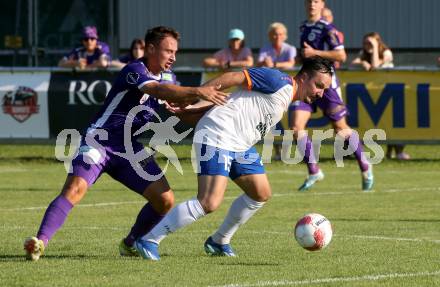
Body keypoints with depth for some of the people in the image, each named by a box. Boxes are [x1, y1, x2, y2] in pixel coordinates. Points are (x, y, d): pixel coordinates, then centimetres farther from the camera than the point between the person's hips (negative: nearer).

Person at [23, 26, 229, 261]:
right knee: (74, 189, -28)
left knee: (165, 201, -3)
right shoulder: (134, 71, -17)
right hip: (99, 142, -7)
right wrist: (197, 92, -46)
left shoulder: (165, 78, 9)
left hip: (129, 149, 8)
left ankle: (130, 244, 16)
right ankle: (40, 243, -29)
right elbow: (158, 90, -35)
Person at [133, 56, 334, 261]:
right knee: (209, 203, -19)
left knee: (261, 194, 14)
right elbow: (233, 78, -15)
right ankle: (149, 241, -13)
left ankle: (219, 241, 26)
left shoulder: (285, 101, 20)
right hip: (217, 137, -11)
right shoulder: (280, 81, -10)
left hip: (240, 145, 11)